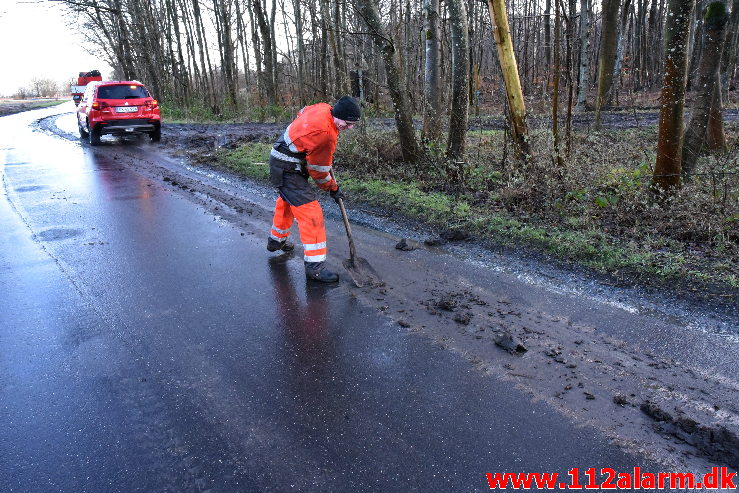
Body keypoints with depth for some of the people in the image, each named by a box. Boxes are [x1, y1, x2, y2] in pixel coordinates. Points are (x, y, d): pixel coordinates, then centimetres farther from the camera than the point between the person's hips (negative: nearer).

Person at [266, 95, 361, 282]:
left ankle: (276, 240, 53)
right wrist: (332, 188, 0)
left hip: (280, 160, 11)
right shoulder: (325, 134, -30)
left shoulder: (324, 108, -5)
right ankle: (315, 267, -9)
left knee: (286, 202, 30)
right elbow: (318, 170, -19)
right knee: (311, 213, -12)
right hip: (288, 170, -11)